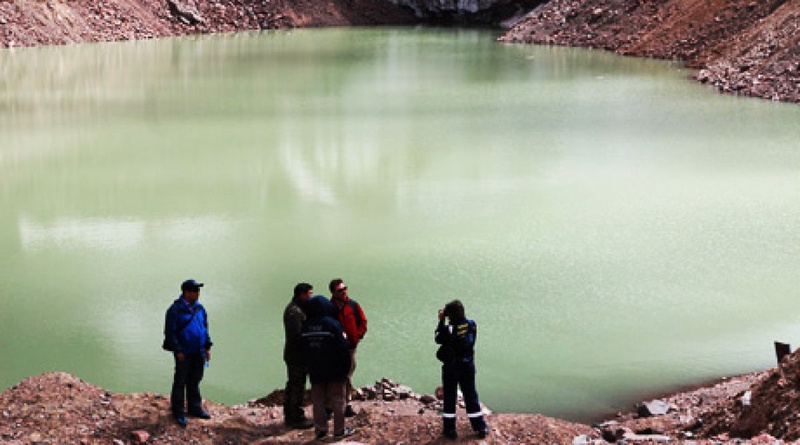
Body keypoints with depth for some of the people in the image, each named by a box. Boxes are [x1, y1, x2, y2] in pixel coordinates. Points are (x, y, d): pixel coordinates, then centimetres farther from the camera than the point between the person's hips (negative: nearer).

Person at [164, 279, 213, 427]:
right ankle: (178, 413, 9)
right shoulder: (175, 310, -13)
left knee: (195, 381, 15)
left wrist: (207, 347, 12)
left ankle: (195, 408, 26)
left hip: (198, 353, 6)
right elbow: (170, 332, -13)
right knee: (180, 382, 2)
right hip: (184, 353, -6)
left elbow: (205, 328, 17)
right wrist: (178, 351, -16)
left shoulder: (199, 308, 8)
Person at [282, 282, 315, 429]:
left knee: (292, 386, 18)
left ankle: (289, 416, 28)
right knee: (297, 387, -4)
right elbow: (297, 335, -26)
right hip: (297, 356, -11)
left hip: (292, 355, 11)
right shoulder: (295, 311, -20)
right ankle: (297, 419, 3)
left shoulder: (294, 308, 14)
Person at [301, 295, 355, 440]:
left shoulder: (305, 327, 0)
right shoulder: (333, 324, -15)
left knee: (318, 401, 11)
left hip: (315, 372, 4)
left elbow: (304, 351, 8)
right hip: (335, 371, -4)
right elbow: (343, 348, -13)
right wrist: (346, 367, -2)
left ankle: (320, 430, 12)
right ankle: (339, 430, 9)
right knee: (337, 399, 5)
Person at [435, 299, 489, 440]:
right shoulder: (472, 325, -7)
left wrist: (441, 321, -4)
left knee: (449, 397, 9)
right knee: (471, 395, 15)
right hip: (468, 365, 5)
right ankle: (480, 428, 19)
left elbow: (438, 339, -8)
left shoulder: (449, 328, -23)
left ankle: (449, 429, 13)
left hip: (451, 366, -5)